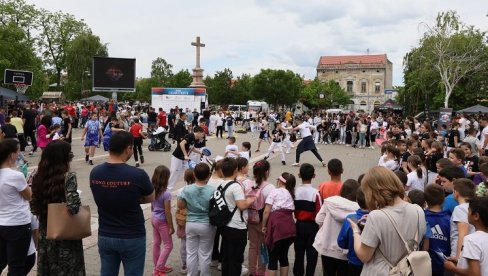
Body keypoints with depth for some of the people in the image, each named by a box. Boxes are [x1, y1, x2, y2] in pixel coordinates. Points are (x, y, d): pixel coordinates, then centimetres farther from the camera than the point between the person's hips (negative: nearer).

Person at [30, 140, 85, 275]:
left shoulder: (38, 177, -2)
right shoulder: (68, 177, -19)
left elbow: (34, 207, 3)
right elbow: (73, 206, -28)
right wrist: (78, 202, -8)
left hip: (45, 233, 6)